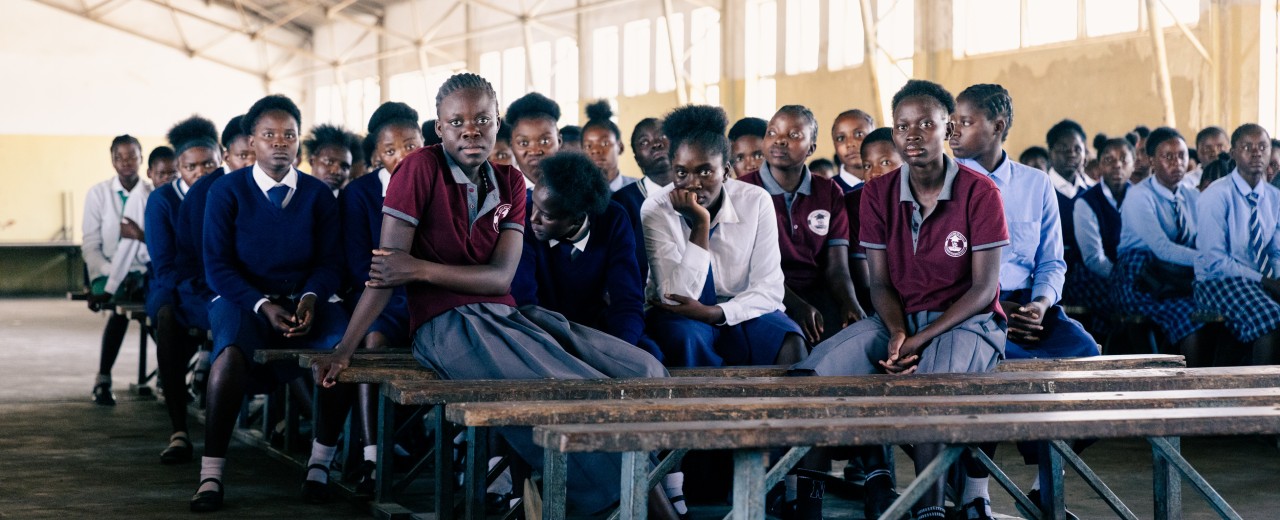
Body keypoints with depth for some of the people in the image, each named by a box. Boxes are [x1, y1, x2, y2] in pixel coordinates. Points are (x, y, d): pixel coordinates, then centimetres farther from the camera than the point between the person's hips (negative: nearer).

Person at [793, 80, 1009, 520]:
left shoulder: (980, 193, -7)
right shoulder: (878, 194, 5)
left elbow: (984, 288, -10)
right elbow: (880, 281, 4)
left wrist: (921, 340, -19)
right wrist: (897, 333, -17)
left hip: (964, 320, -4)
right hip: (899, 317, 4)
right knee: (815, 371, -22)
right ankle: (875, 472, -5)